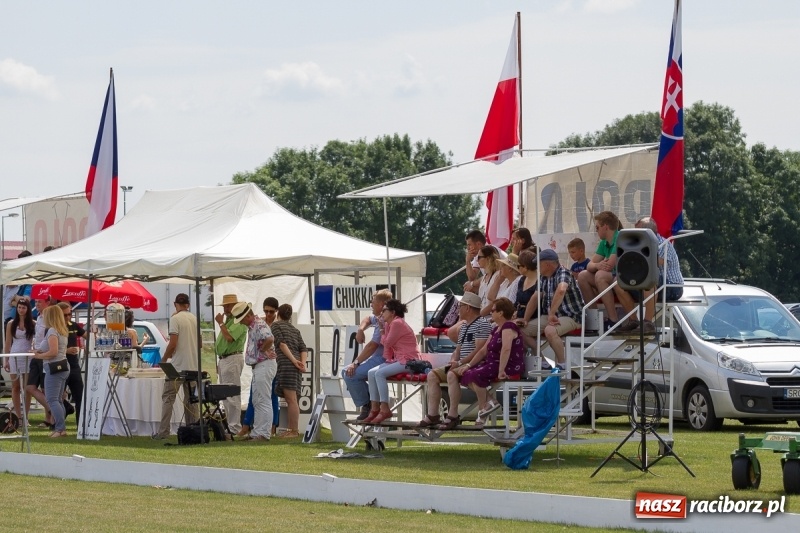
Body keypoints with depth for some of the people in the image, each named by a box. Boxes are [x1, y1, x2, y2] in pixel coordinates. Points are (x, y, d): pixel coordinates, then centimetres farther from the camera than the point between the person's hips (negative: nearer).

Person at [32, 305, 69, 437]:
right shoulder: (62, 331, 15)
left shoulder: (52, 331, -13)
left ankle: (60, 428, -15)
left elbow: (53, 352, -22)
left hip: (54, 367, -10)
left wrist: (39, 356, -7)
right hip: (63, 366, 10)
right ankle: (61, 428, 12)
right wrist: (41, 352, 15)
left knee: (52, 400, -10)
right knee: (58, 400, 13)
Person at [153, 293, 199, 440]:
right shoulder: (195, 319, 9)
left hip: (178, 366, -6)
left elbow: (172, 344, -15)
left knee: (168, 398, -2)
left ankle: (163, 431, -7)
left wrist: (164, 359, -1)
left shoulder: (175, 319, -10)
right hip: (193, 366, 6)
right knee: (191, 399, 11)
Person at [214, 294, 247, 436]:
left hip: (233, 359, -11)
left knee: (232, 395, -11)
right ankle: (230, 426, 15)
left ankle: (235, 428, -12)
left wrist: (220, 323, -14)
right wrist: (219, 363, 22)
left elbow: (229, 337, -25)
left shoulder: (239, 322, -11)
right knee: (225, 396, 11)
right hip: (223, 360, 11)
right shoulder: (227, 321, 20)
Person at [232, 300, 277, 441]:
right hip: (258, 366, 11)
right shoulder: (251, 326, 15)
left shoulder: (259, 325, -17)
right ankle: (256, 433, 18)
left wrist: (262, 350, -18)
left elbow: (270, 339, -34)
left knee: (263, 401, -8)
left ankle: (263, 434, -6)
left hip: (264, 365, -11)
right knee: (257, 402, 14)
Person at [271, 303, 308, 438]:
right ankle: (291, 429, 12)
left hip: (286, 363, -8)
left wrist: (293, 360, -14)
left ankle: (295, 431, -15)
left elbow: (282, 343, -10)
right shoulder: (295, 329, 23)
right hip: (295, 365, 8)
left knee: (291, 398, -11)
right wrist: (303, 362, -4)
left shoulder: (276, 325, 5)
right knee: (290, 398, 11)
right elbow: (303, 349, 11)